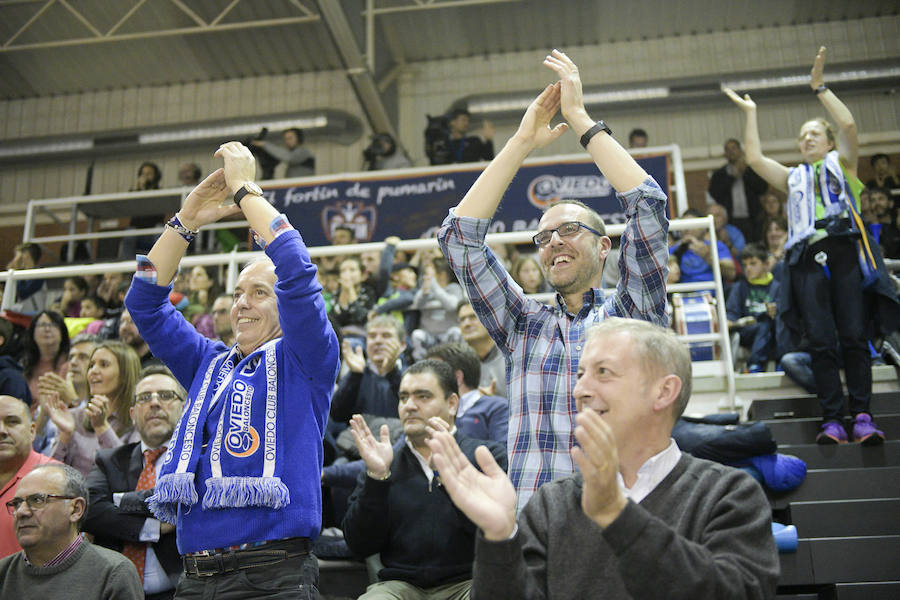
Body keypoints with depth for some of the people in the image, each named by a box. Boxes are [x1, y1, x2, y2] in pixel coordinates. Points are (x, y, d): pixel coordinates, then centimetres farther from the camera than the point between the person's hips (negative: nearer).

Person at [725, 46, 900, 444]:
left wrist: (818, 86, 5)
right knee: (821, 341, -6)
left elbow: (848, 125, 2)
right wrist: (750, 113, 19)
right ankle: (832, 419, -7)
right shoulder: (793, 178, 26)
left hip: (844, 251, -2)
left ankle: (862, 415, -8)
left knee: (854, 336, -9)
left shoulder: (841, 164, 20)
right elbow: (754, 159, 14)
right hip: (807, 258, 2)